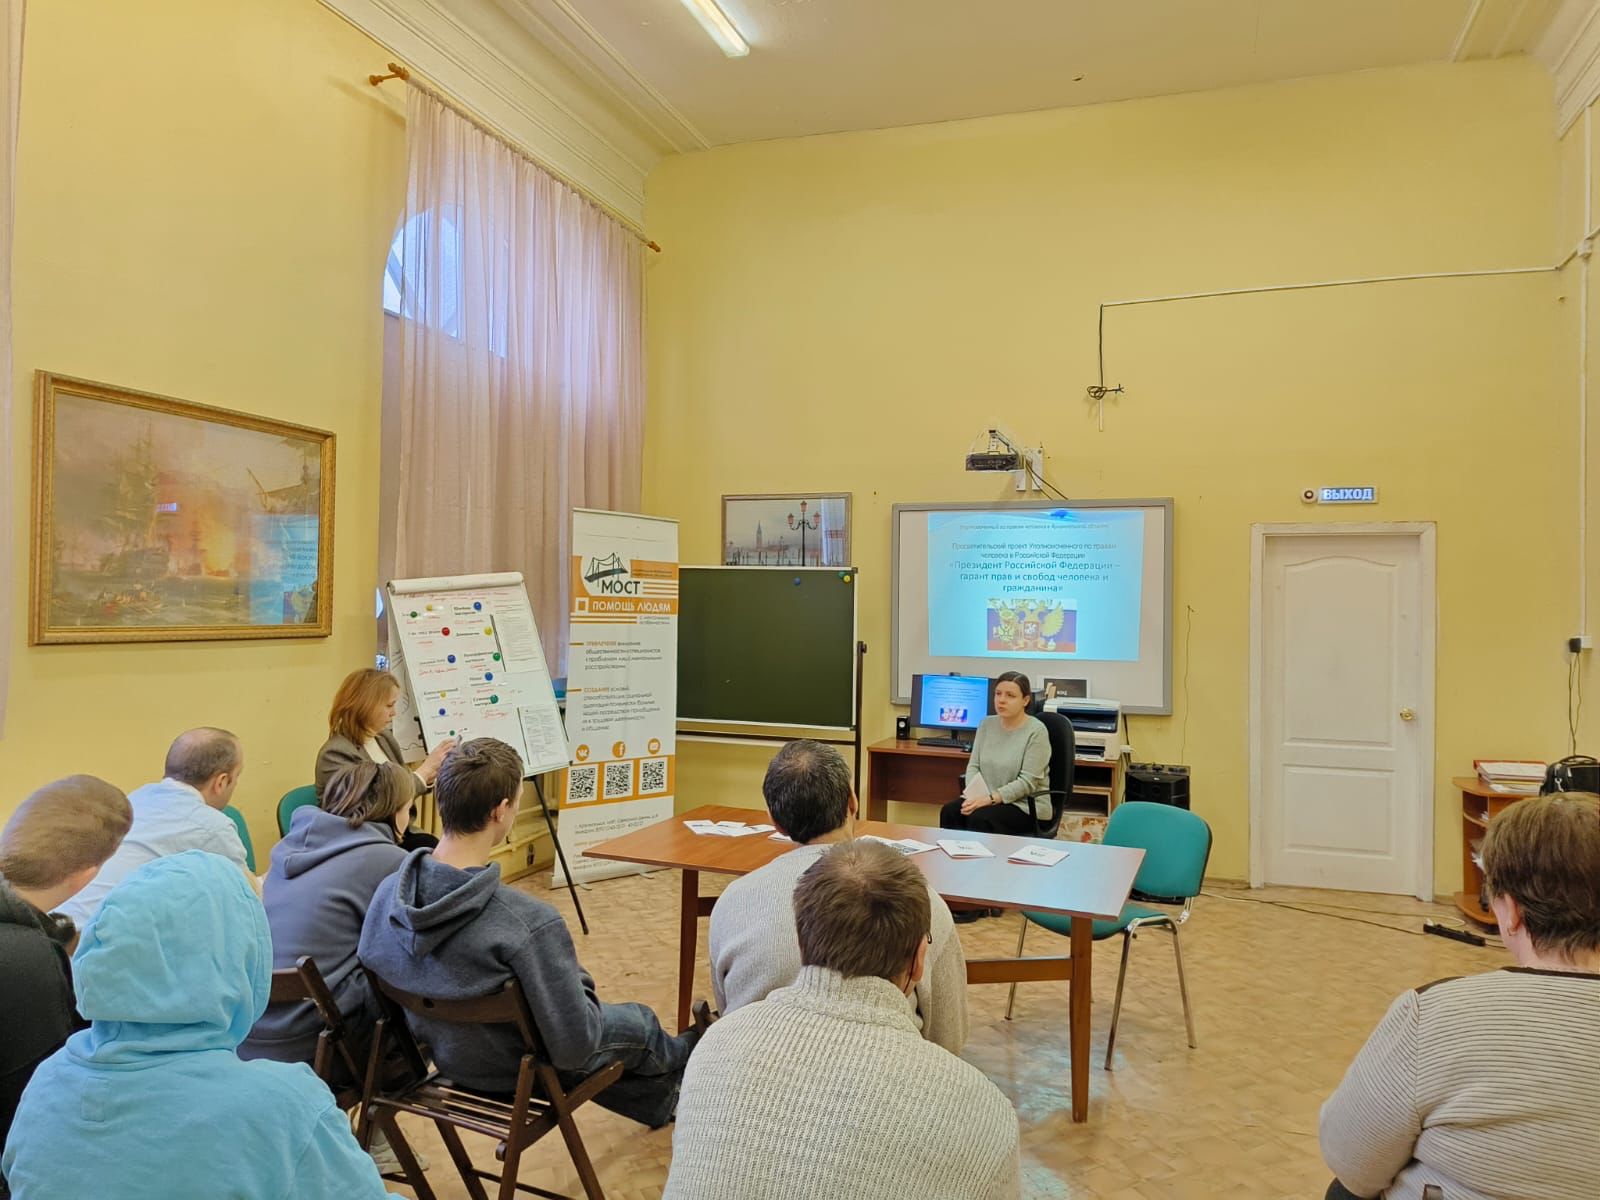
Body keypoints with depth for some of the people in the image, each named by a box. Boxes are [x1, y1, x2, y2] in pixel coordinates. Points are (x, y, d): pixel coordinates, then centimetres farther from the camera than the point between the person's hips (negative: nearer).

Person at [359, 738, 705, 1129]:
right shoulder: (531, 922, -39)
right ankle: (680, 1057, 59)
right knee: (639, 1023, 24)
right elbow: (572, 1047, -30)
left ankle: (662, 1101, 57)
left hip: (443, 1054, 6)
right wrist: (578, 982, -9)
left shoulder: (387, 892, -19)